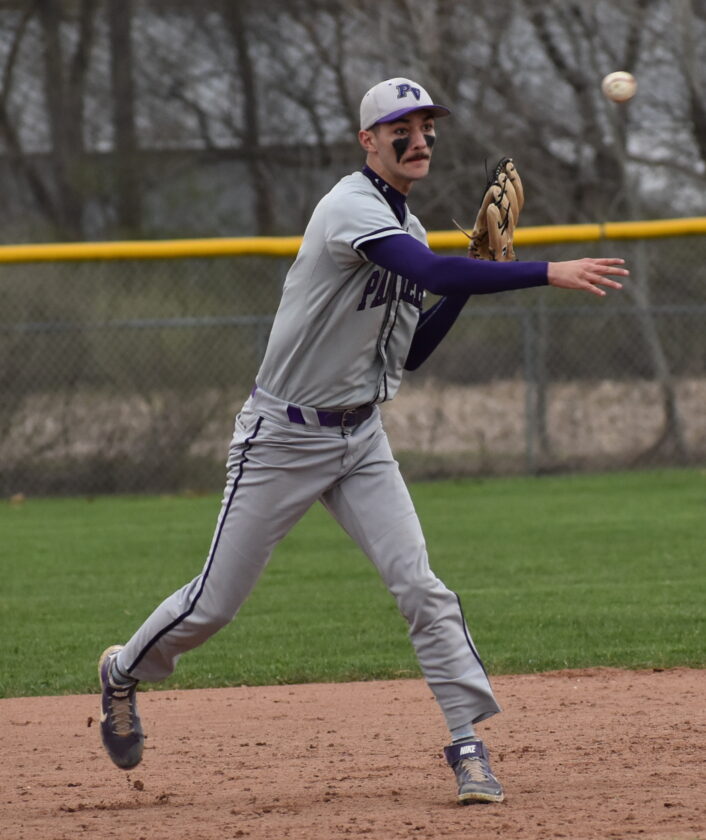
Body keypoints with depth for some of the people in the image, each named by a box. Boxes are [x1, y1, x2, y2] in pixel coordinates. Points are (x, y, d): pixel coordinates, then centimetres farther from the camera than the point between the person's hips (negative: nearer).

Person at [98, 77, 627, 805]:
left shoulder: (405, 228, 8)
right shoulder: (352, 210, -20)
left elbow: (410, 351, 12)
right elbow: (433, 273, -38)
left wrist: (472, 279, 0)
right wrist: (546, 273, -42)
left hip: (360, 438, 7)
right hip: (284, 436, -7)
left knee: (419, 586, -10)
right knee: (213, 604, 3)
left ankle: (469, 743, -11)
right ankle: (124, 672, 30)